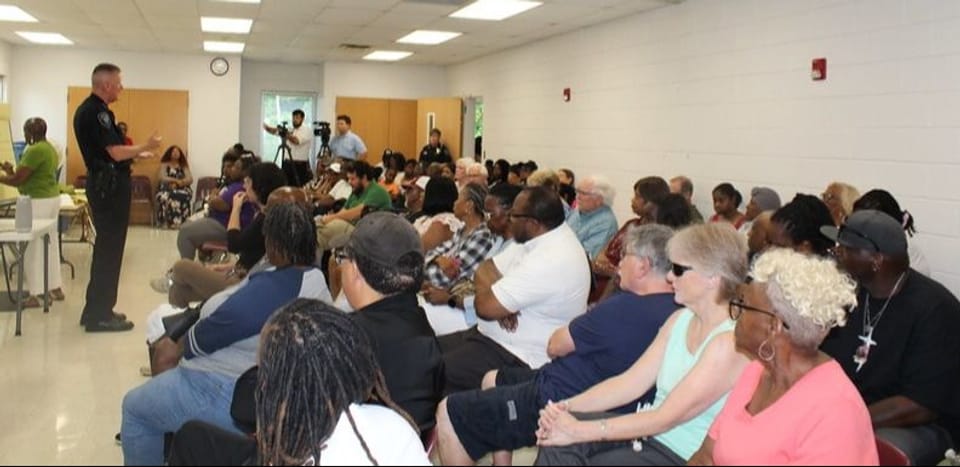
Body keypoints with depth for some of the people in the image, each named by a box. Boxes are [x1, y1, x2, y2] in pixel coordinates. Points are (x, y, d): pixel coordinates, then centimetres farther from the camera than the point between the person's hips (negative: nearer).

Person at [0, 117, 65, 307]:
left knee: (33, 247, -3)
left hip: (38, 202, -10)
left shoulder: (35, 150, -18)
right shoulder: (49, 148, 13)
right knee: (49, 244, 15)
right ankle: (55, 288, 21)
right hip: (51, 199, 10)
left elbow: (18, 180, -18)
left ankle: (36, 294, 0)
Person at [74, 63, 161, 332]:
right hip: (108, 186, -11)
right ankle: (99, 315, 0)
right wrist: (145, 147, -9)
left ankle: (97, 310, 23)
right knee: (109, 249, -5)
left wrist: (137, 154, 18)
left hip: (106, 184, 11)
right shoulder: (95, 112, -17)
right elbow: (115, 152, -22)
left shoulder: (93, 110, 15)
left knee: (106, 247, 16)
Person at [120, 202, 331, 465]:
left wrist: (176, 348, 3)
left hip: (233, 398, -9)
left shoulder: (264, 289, -30)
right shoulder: (317, 279, -2)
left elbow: (202, 338, -17)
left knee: (134, 407, 12)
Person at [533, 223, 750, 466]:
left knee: (570, 436, -18)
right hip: (649, 430, 7)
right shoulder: (679, 319, 7)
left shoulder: (729, 343, -20)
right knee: (558, 437, -17)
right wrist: (566, 406, -11)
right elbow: (630, 382, 3)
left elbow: (665, 418, -23)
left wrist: (580, 430, -24)